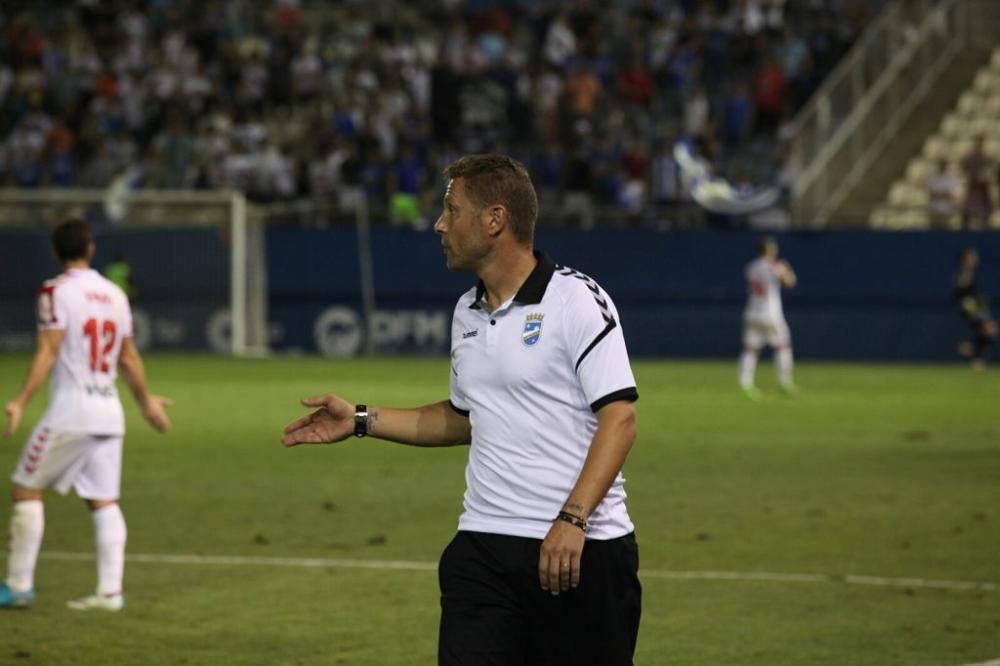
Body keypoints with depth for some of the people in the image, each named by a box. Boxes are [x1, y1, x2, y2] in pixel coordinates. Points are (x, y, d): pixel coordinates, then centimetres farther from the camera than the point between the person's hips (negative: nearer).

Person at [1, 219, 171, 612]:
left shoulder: (56, 292, -7)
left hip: (69, 410, -6)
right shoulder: (115, 295, 11)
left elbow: (48, 353, -15)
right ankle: (110, 591, 0)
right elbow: (129, 358, 19)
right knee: (104, 502, 6)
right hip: (109, 413, 6)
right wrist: (146, 400, 32)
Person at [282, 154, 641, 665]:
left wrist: (571, 520, -23)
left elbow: (619, 418, -15)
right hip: (484, 547, 6)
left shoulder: (577, 299, -9)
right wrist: (362, 420, 23)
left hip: (580, 546, -6)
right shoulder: (467, 313, 15)